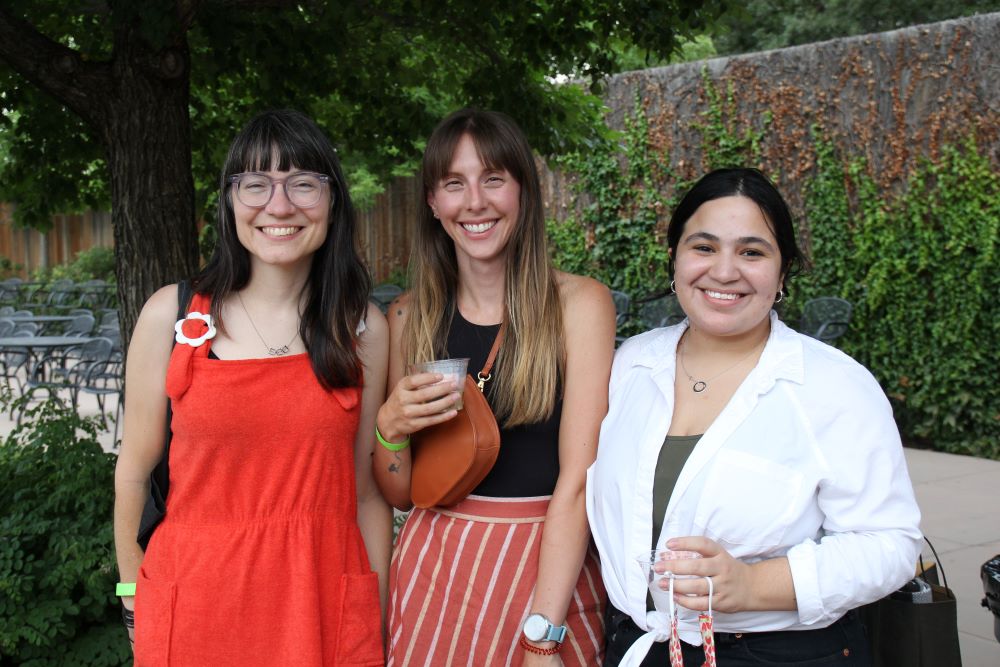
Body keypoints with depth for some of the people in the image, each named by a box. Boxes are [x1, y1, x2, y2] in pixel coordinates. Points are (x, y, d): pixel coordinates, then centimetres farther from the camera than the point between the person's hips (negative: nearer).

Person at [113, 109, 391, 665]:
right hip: (197, 606, -1)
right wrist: (131, 579, 9)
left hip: (327, 602, 1)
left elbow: (367, 489, 3)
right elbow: (135, 471, 2)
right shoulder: (171, 316, -6)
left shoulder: (364, 328, -1)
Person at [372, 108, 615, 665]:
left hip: (548, 570, -3)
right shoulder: (410, 316, 1)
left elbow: (577, 480, -14)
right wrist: (390, 427, -13)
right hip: (434, 570, 3)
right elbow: (400, 494, 7)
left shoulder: (579, 303, -8)